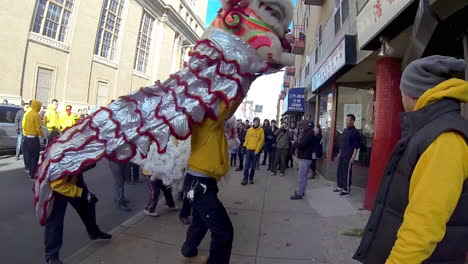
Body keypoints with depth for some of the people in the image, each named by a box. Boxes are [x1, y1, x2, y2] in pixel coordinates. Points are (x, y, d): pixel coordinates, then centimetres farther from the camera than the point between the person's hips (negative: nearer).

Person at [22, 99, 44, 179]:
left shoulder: (26, 114, 9)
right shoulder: (36, 115, -15)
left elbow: (23, 125, 15)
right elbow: (38, 128, -17)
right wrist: (42, 135, -4)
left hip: (26, 137, 8)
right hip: (33, 138, -8)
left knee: (27, 154, 20)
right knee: (34, 157, -3)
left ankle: (28, 168, 36)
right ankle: (32, 175, -2)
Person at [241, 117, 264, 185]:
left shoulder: (261, 130, -3)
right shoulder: (249, 129, 6)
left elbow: (261, 140, -6)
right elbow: (246, 139, 11)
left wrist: (257, 150, -10)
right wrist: (245, 146, 0)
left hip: (255, 151, -2)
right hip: (248, 150, 2)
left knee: (253, 166, 7)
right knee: (247, 165, 1)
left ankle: (251, 178, 20)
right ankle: (245, 178, 7)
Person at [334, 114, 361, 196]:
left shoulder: (355, 132, -11)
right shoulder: (345, 130, 12)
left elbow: (356, 146, -13)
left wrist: (353, 157, -17)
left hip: (348, 156, -8)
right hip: (342, 155, 8)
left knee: (347, 173, -1)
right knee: (339, 171, 13)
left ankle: (346, 189, 9)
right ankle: (340, 186, 26)